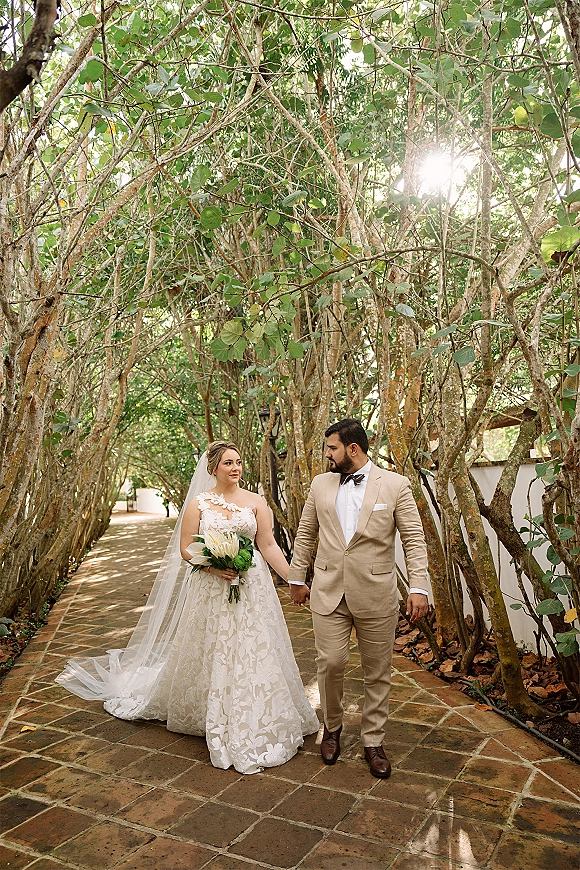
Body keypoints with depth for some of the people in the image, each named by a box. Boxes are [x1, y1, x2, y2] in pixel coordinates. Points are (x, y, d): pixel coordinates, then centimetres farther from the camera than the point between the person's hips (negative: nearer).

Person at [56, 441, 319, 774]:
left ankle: (255, 724, 24)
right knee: (212, 655, 8)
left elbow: (269, 545, 0)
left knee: (254, 653, 5)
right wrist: (213, 566, -17)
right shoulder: (198, 504, 0)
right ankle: (216, 721, 29)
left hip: (252, 589, 1)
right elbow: (184, 549, -1)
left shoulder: (256, 502, 2)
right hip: (211, 592, -1)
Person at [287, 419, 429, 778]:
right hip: (329, 591, 2)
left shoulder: (395, 485, -4)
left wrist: (419, 587, -13)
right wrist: (297, 577, 14)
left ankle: (374, 741, 29)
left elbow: (414, 539, -5)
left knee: (378, 672, 9)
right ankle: (332, 728, 30)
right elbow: (306, 534, 13)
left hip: (376, 594, -2)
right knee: (331, 663, 2)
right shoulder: (321, 484, 6)